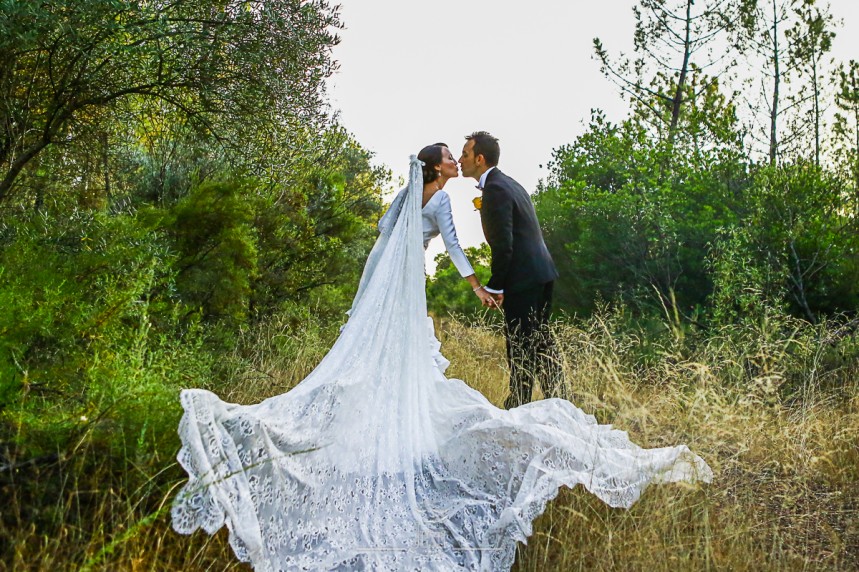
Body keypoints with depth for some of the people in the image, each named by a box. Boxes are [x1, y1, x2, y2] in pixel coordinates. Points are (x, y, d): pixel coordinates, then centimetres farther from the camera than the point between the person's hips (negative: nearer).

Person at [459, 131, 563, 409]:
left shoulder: (495, 189, -14)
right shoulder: (508, 183, 16)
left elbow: (503, 244, -20)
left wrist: (494, 287, -12)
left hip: (523, 279, -10)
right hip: (541, 272, 10)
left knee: (520, 345, -3)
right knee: (540, 340, 16)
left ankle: (519, 405, 5)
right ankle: (558, 401, 23)